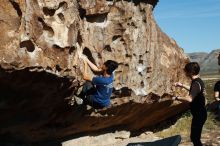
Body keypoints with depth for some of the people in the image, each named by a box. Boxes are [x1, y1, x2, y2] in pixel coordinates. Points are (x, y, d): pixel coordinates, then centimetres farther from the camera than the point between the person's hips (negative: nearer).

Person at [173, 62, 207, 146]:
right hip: (199, 113, 10)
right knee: (195, 136, 20)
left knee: (194, 137, -2)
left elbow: (189, 99, -37)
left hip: (199, 115, -10)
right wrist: (182, 85, 23)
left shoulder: (196, 83, -24)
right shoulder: (198, 81, 7)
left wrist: (177, 98, -23)